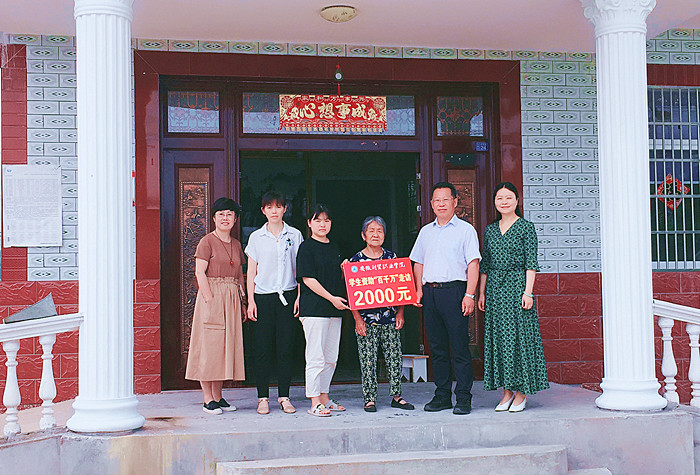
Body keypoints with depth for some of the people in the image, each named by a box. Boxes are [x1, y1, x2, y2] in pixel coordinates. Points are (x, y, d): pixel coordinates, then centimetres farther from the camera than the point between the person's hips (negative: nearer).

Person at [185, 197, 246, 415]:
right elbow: (200, 272, -11)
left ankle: (218, 397, 15)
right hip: (211, 295, -6)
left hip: (231, 299, 6)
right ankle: (208, 400, 1)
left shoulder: (236, 244, 15)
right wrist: (211, 299, -18)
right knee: (209, 346, -4)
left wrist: (241, 304, 10)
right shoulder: (207, 242, -4)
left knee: (226, 346, 7)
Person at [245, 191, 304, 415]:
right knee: (263, 348, 0)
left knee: (286, 348, 1)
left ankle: (284, 396, 9)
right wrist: (251, 300, 0)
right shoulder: (256, 237, 6)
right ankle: (263, 398, 6)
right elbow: (251, 272, 7)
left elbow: (299, 269, 8)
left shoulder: (294, 235, 7)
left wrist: (299, 296, 0)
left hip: (287, 295, 0)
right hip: (263, 297, 0)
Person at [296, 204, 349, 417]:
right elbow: (308, 279, -11)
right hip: (313, 309, -7)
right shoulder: (306, 247, -4)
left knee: (331, 357, 10)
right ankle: (314, 403, -1)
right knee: (316, 357, -6)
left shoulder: (334, 248, 17)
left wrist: (341, 299, 5)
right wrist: (331, 298, -15)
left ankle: (324, 398, 20)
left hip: (335, 310, 7)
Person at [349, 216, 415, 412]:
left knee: (394, 358, 5)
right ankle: (369, 398, 11)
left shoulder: (392, 257, 7)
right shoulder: (355, 260, -1)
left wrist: (400, 313, 2)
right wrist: (357, 318, -9)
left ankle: (396, 395, 17)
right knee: (368, 360, 1)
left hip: (390, 318, 2)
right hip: (366, 319, -2)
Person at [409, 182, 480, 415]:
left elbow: (473, 264, -4)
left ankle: (463, 398, 0)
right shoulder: (426, 231, 18)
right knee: (437, 347, 8)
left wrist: (469, 294, -13)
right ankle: (442, 396, 15)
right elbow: (418, 263, 21)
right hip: (430, 292, 5)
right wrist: (419, 289, 7)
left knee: (460, 346, -5)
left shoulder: (465, 230, 2)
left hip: (454, 291, -5)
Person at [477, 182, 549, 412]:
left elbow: (531, 263, -5)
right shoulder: (490, 230, 13)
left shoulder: (526, 227, -1)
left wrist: (528, 292, -13)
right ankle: (507, 391, 13)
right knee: (498, 336, 4)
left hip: (517, 285, -5)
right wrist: (481, 292, 11)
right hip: (495, 287, 5)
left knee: (519, 335, -4)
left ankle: (521, 392, 4)